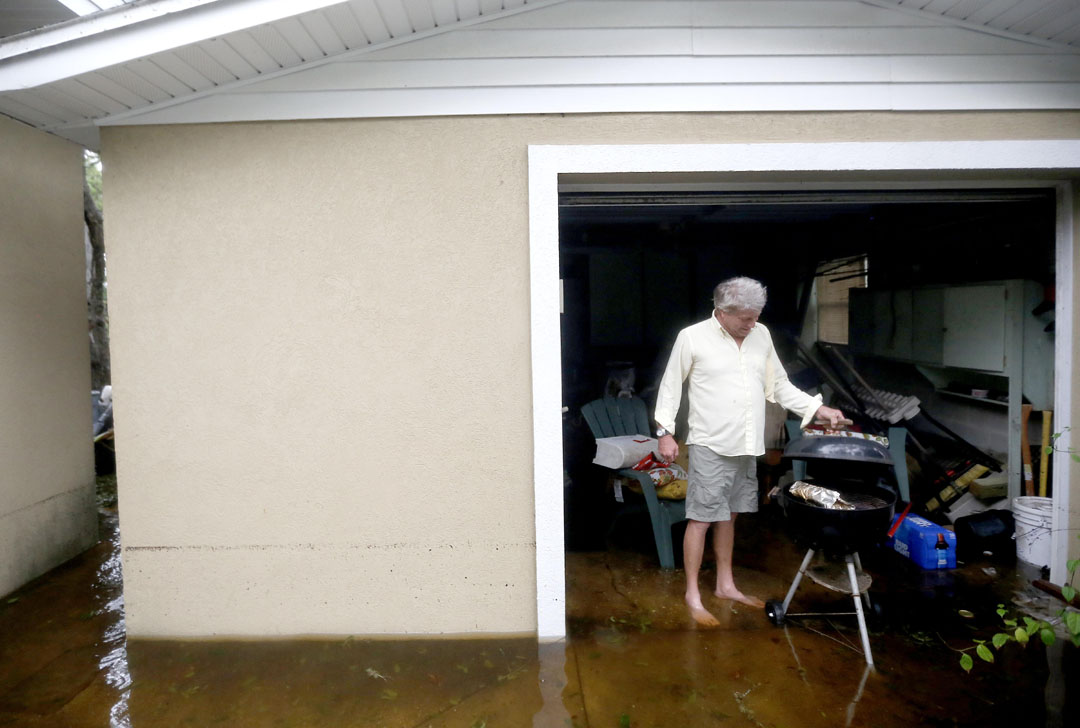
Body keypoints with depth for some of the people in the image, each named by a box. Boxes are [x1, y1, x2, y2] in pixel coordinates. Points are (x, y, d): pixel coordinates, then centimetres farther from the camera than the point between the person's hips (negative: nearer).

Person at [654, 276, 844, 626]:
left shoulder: (761, 335, 7)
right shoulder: (692, 337, -9)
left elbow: (780, 385, 13)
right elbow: (671, 386, -3)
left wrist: (818, 409, 4)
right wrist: (665, 431, -7)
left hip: (746, 447, 6)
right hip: (710, 446, -5)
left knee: (728, 516, 17)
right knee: (700, 519, -2)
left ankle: (726, 585, 30)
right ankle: (693, 595, 10)